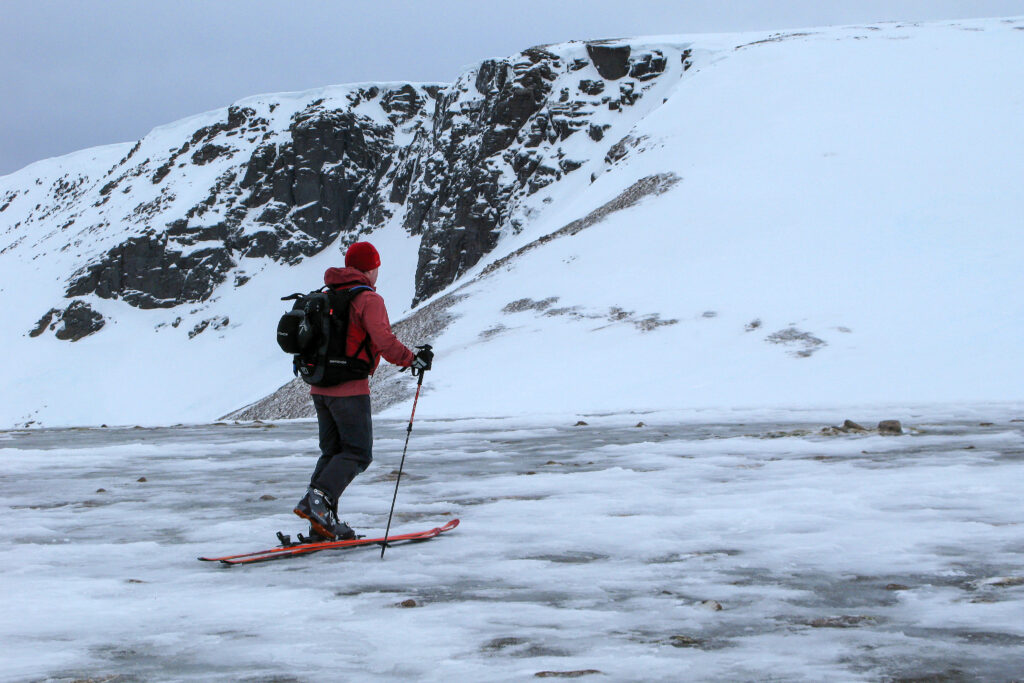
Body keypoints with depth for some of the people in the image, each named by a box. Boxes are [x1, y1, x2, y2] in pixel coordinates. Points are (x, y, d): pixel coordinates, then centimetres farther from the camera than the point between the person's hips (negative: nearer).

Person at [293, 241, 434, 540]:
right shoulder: (368, 299, -9)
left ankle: (322, 521, 4)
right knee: (358, 453, -3)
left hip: (320, 388, 8)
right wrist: (413, 359, -8)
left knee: (332, 451, 13)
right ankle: (320, 497, -23)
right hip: (350, 389, -8)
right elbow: (384, 341, -19)